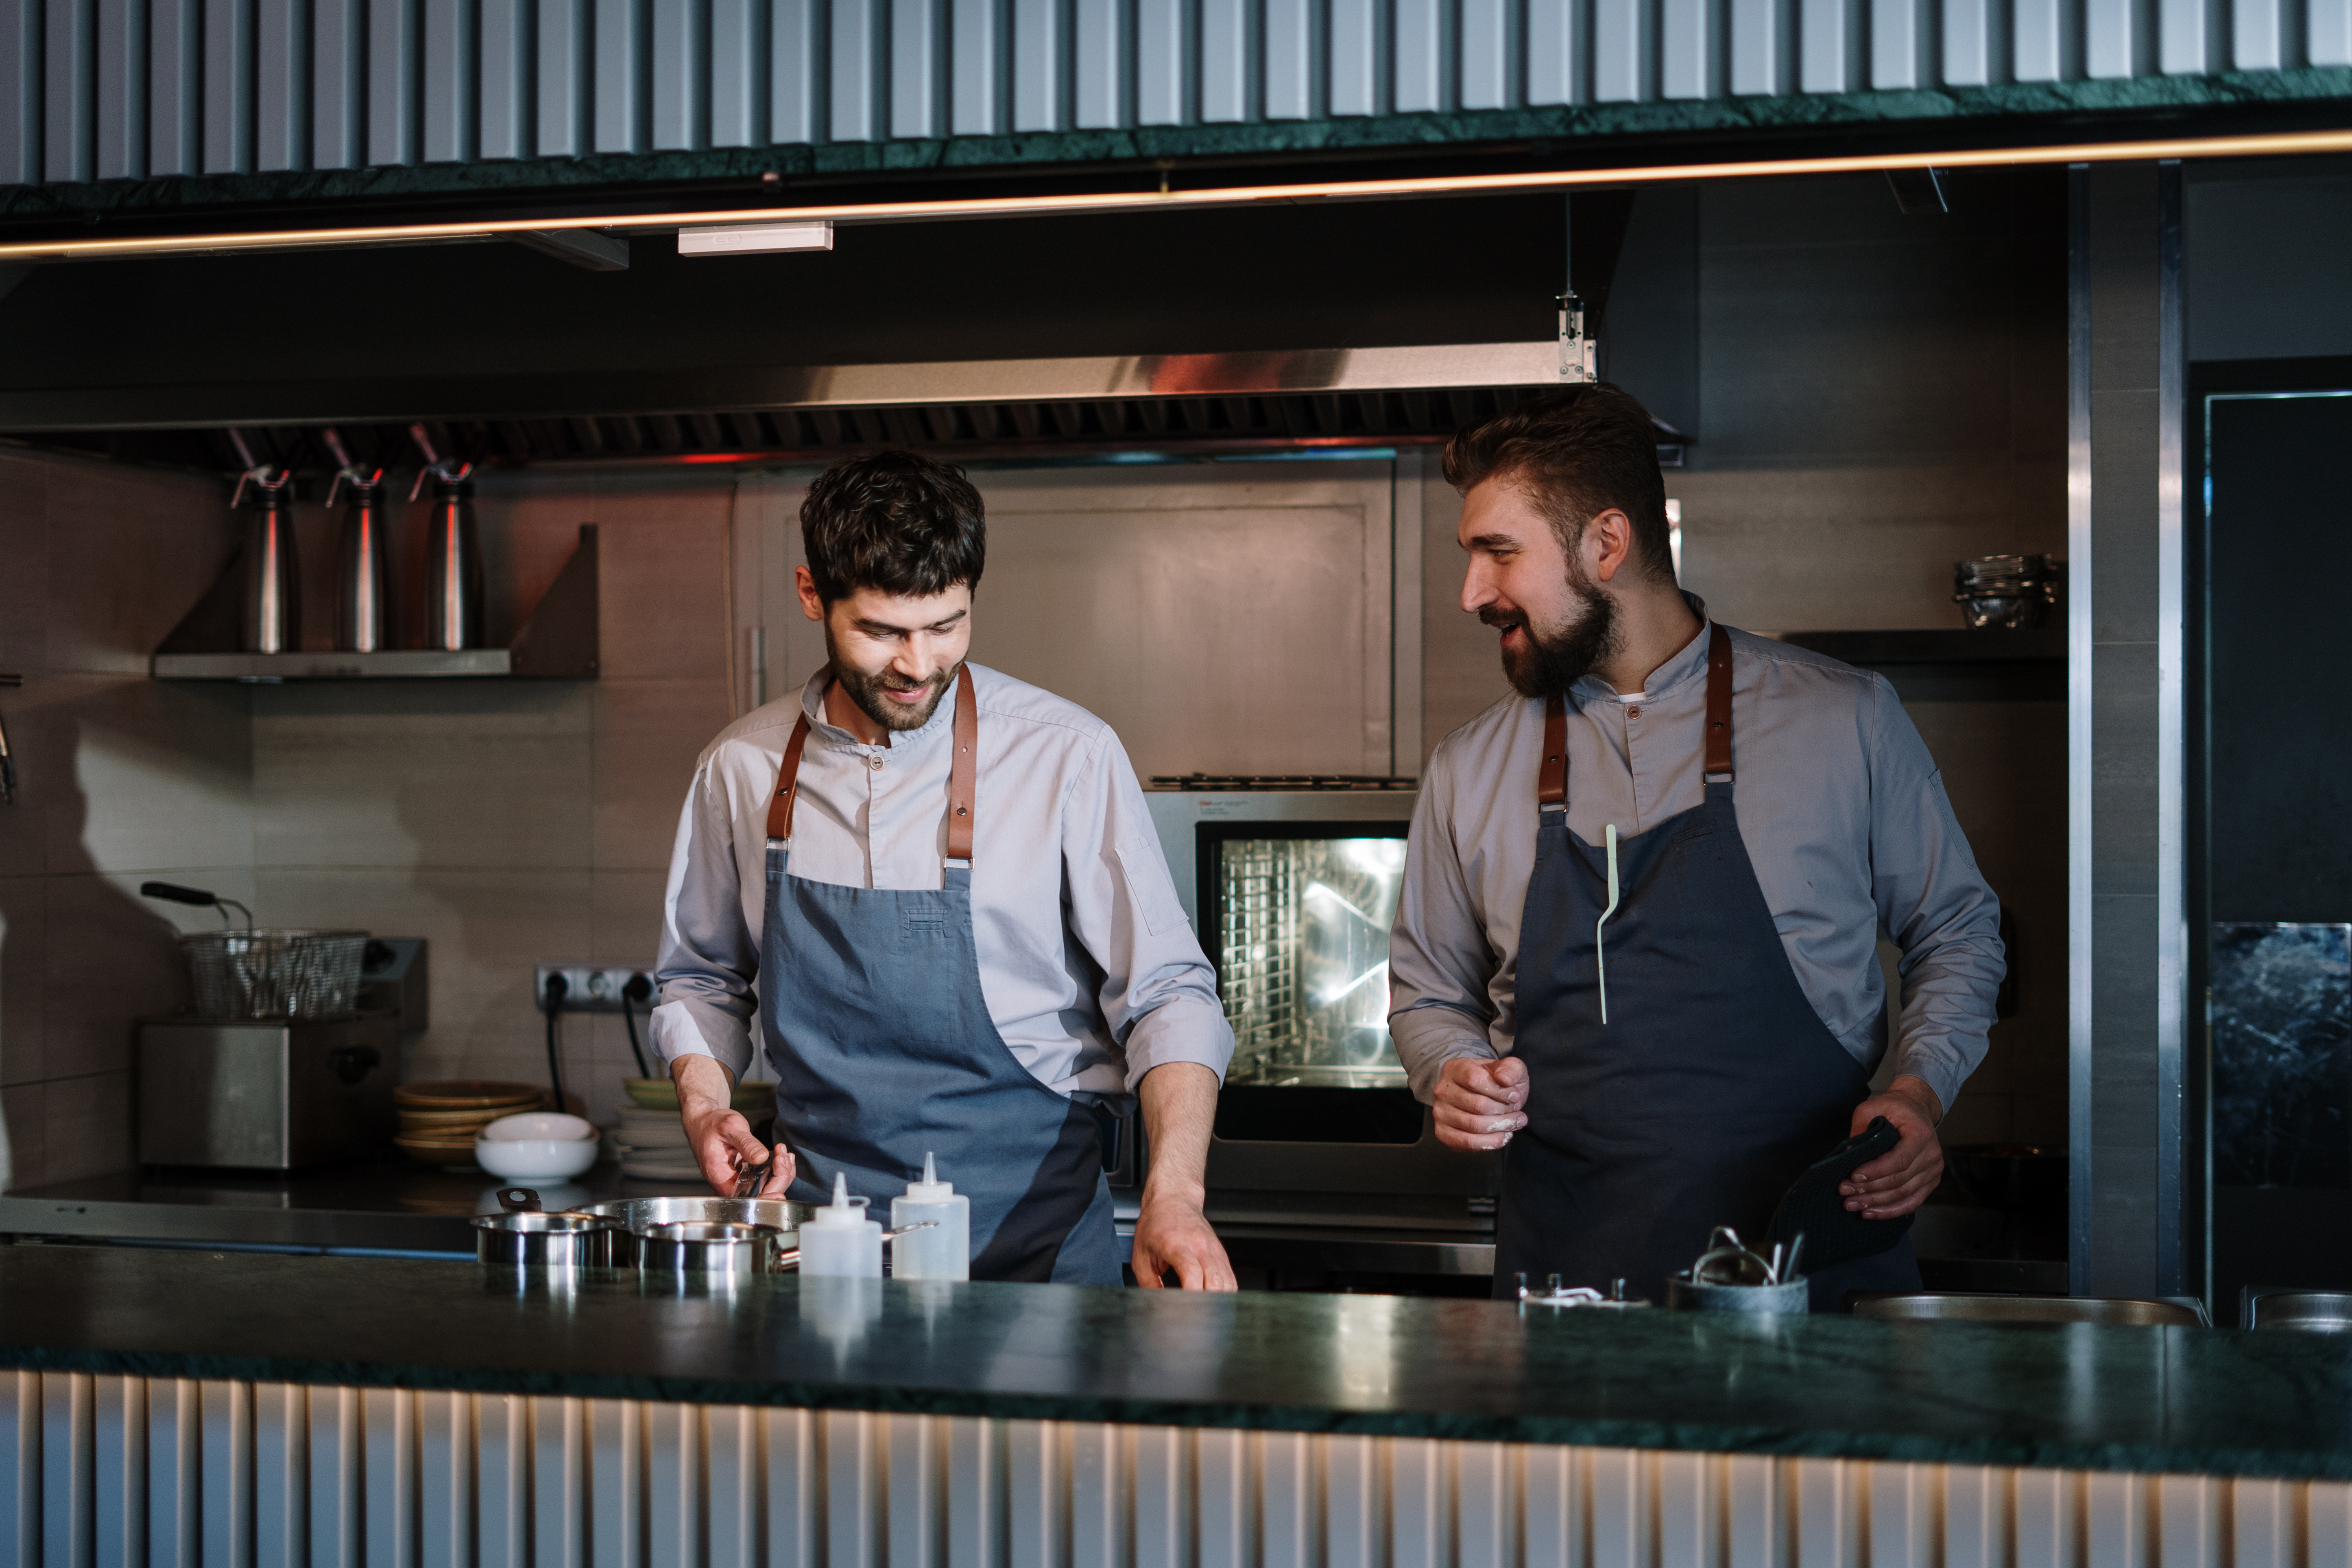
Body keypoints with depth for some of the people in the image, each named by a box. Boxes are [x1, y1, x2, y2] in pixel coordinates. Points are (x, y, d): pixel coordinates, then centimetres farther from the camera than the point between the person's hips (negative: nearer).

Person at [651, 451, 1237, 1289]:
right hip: (819, 1214, 3)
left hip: (1027, 1232, -2)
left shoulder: (1066, 755, -7)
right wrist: (704, 1104, 0)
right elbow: (700, 978, 18)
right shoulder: (743, 767, 3)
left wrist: (1174, 1194, -20)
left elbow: (1167, 995, -6)